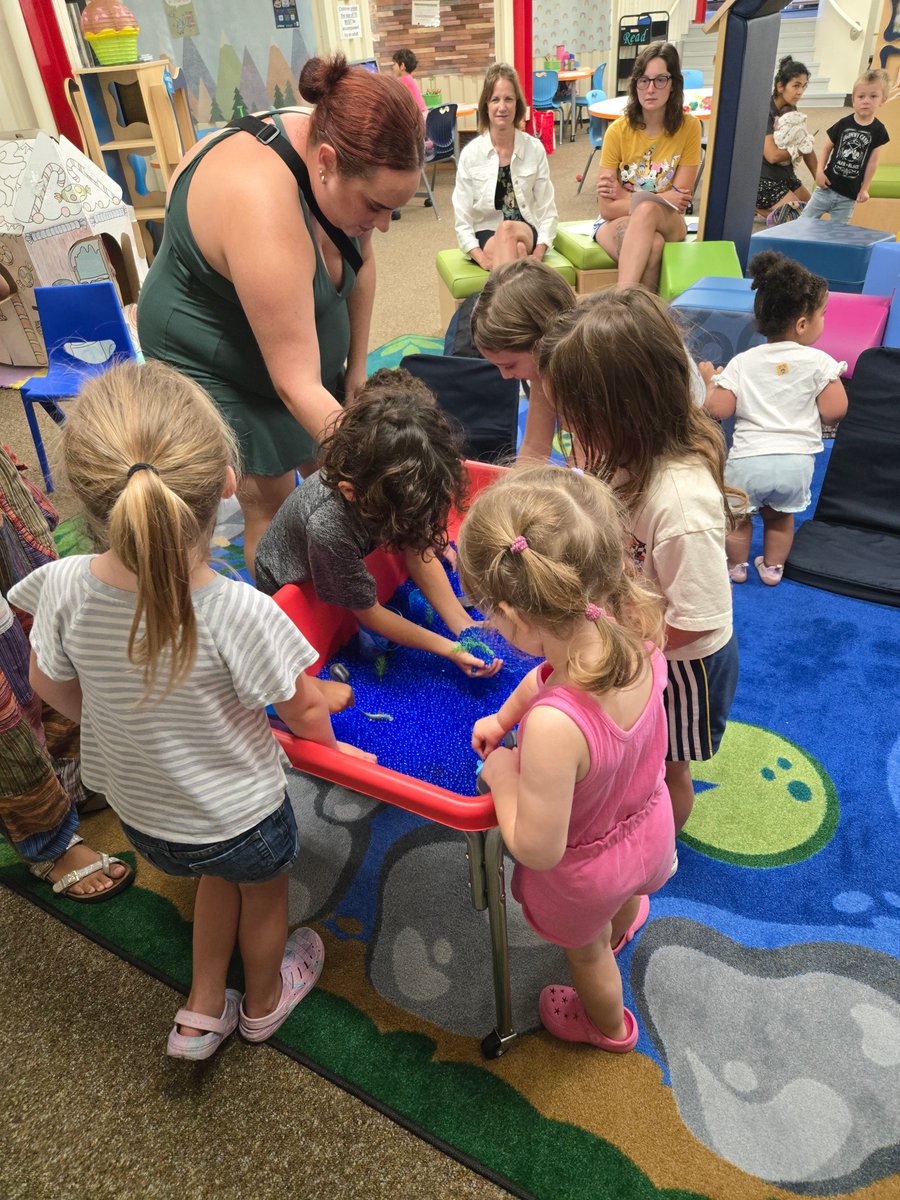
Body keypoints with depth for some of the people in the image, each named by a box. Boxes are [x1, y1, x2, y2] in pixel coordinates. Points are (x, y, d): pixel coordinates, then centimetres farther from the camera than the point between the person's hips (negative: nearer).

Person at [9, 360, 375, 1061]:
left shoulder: (64, 588, -26)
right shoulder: (241, 614, -37)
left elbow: (53, 688, -6)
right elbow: (303, 711, -20)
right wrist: (327, 741, 3)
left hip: (136, 809, 4)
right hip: (241, 815, -3)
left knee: (220, 874, 34)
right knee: (263, 893, 29)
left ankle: (202, 1013, 50)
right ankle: (264, 1003, 58)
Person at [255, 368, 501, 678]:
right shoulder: (329, 527, -45)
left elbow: (418, 553, -16)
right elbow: (368, 612, -29)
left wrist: (466, 629, -21)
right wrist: (450, 649, -28)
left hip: (354, 562, 6)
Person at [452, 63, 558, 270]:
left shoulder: (535, 149, 2)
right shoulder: (470, 153, -2)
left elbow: (547, 211, 1)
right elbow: (463, 222, -4)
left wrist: (538, 254, -17)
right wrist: (483, 259, -21)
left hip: (527, 234, 1)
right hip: (485, 238, -1)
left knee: (508, 229, -35)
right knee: (516, 249, -36)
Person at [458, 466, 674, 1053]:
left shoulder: (554, 727, -48)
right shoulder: (632, 635, -28)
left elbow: (536, 849, -33)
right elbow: (551, 672, -5)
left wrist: (503, 777, -19)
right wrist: (503, 716, 3)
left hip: (585, 868, -5)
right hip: (650, 825, 6)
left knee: (586, 950, 32)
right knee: (626, 894, 42)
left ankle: (609, 1025, 65)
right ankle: (621, 929, 78)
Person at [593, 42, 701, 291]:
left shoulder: (688, 127, -5)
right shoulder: (618, 130, -8)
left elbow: (681, 202, -6)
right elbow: (607, 208, -10)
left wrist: (625, 196, -10)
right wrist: (664, 200, -13)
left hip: (668, 224, 1)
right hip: (618, 222, -1)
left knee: (646, 209, -35)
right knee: (652, 244, -36)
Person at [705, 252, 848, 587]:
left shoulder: (742, 362, -1)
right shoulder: (818, 361, -4)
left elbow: (718, 410, -5)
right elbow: (833, 411, -7)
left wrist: (712, 382, 15)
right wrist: (835, 378, 13)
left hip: (747, 461, 0)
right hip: (796, 462, 1)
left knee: (738, 515, 22)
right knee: (780, 516, 25)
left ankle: (736, 566, 38)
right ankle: (772, 567, 39)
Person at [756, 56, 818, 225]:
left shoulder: (791, 110, 9)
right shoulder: (765, 111, -15)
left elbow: (807, 150, 8)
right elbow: (772, 155, -22)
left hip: (786, 175, 9)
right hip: (764, 181, -8)